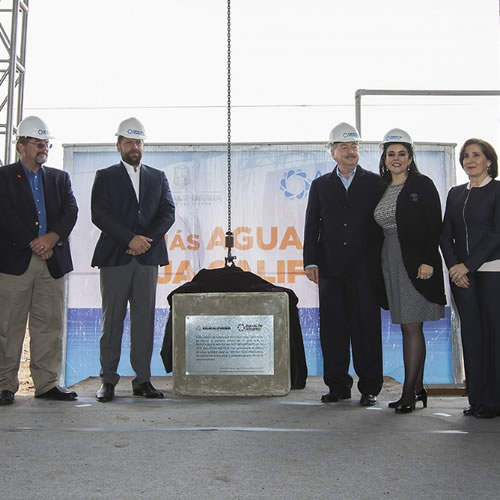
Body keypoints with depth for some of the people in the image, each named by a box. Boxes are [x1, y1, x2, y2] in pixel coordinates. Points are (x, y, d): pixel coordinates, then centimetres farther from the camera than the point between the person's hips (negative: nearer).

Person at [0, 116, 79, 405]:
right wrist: (32, 244, -13)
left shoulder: (60, 178, 18)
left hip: (52, 261, 4)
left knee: (50, 324, 4)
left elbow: (71, 211, 5)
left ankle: (47, 383, 11)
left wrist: (53, 236, -12)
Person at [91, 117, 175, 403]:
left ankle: (143, 379, 7)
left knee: (145, 319, 2)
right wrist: (130, 239, -12)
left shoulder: (158, 177, 17)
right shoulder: (105, 177, 9)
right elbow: (100, 215, -3)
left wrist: (148, 239, -8)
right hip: (115, 258, -2)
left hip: (148, 257, 2)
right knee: (113, 318, -1)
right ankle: (108, 381, 5)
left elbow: (168, 213, 7)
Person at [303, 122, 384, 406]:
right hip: (331, 269, 2)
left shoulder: (375, 183, 8)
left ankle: (370, 388, 11)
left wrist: (382, 263, -4)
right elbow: (312, 226, 9)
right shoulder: (320, 186, 12)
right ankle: (338, 386, 15)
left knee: (366, 327, 1)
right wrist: (311, 262, -1)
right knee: (333, 329, 5)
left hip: (365, 268, -2)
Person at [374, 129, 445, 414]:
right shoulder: (381, 189, 13)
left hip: (417, 262, -6)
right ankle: (418, 389, 18)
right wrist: (381, 262, 9)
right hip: (391, 262, 6)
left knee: (413, 327, -7)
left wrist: (427, 261, -17)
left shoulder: (422, 185, -3)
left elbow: (435, 226, -9)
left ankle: (409, 393, -3)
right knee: (407, 327, 10)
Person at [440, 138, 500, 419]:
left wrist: (468, 265, -13)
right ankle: (477, 400, 11)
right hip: (461, 273, 4)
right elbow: (446, 235, 10)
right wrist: (453, 266, -5)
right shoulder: (455, 194, 14)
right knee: (471, 334, 5)